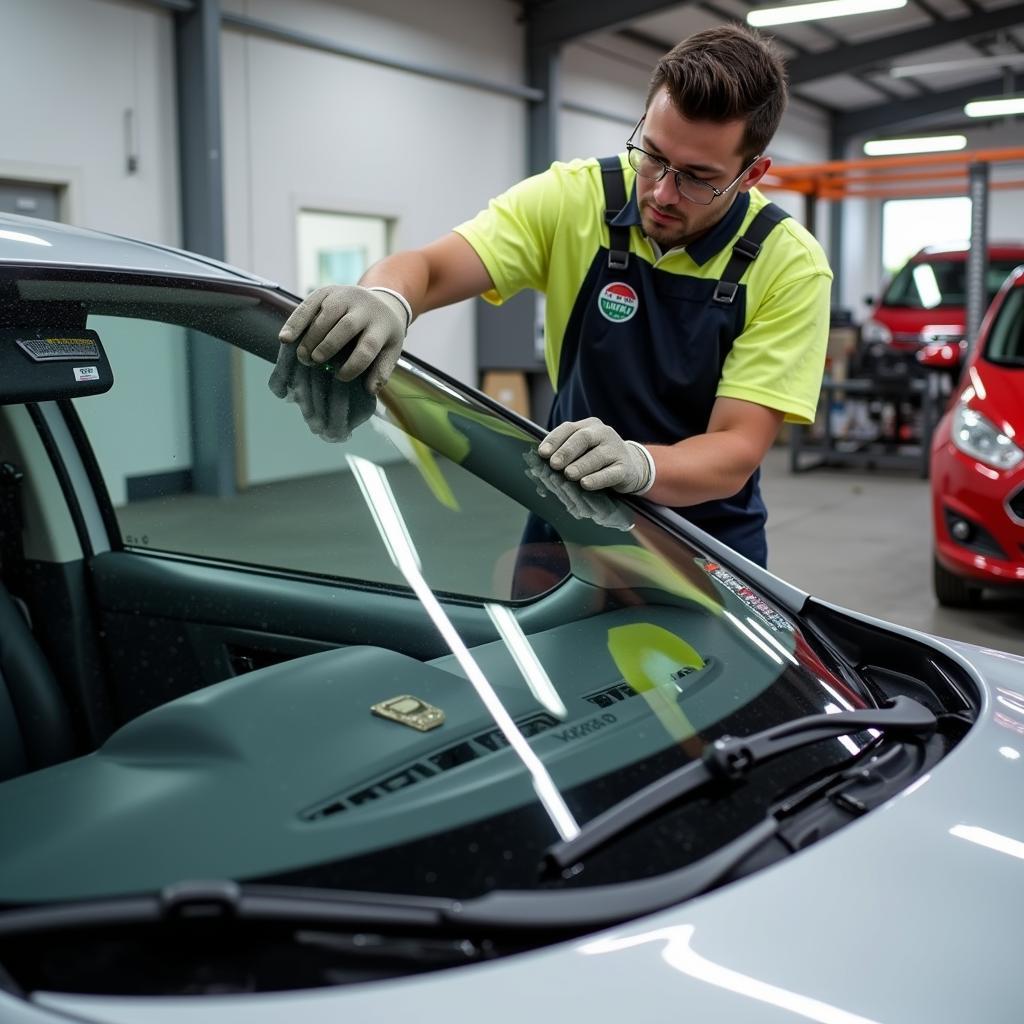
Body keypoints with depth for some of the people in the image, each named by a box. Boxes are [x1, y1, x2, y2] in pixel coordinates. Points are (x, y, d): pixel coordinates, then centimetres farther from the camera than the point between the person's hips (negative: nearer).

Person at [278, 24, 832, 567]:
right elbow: (428, 268, -18)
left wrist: (636, 462, -42)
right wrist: (385, 298, -43)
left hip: (710, 541, -1)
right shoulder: (574, 198, -10)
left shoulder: (790, 266, -14)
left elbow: (737, 449, -20)